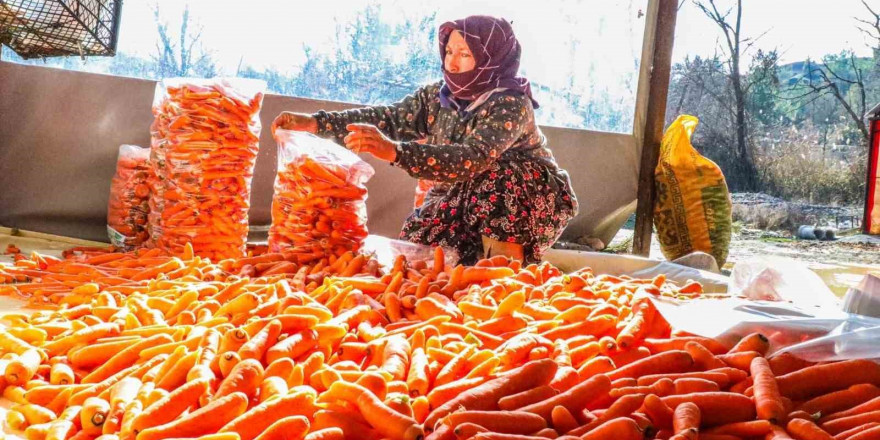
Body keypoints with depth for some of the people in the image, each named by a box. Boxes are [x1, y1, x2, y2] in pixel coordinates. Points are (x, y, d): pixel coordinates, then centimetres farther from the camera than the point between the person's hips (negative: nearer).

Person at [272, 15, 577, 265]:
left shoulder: (512, 104, -26)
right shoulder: (437, 96, -5)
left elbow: (473, 158, -41)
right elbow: (387, 118, -11)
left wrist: (394, 151, -53)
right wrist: (315, 122, -23)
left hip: (532, 203, -5)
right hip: (468, 202, 6)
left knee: (497, 176, -33)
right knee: (419, 243, -13)